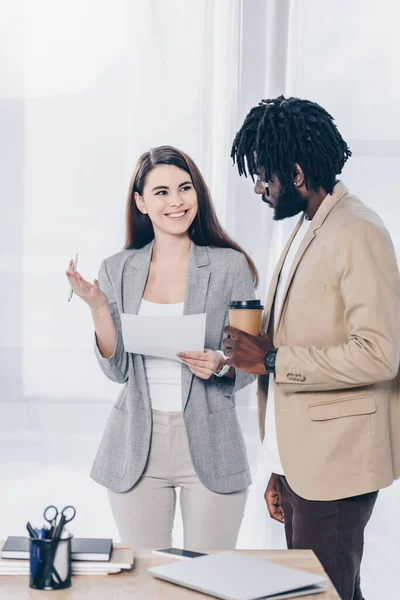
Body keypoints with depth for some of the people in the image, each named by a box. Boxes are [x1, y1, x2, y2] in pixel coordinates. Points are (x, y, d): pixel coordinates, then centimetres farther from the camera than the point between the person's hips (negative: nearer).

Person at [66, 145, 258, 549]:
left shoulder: (230, 266, -2)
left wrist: (220, 364, -18)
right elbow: (118, 369, 2)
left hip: (208, 444, -2)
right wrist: (97, 307, -11)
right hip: (137, 447, 2)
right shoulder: (118, 270, 5)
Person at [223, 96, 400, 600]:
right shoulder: (305, 230, 15)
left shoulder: (358, 233, -14)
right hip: (298, 459, 9)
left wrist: (271, 360, -17)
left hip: (334, 464, -9)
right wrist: (279, 470, 17)